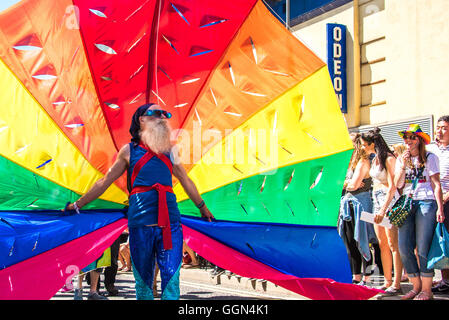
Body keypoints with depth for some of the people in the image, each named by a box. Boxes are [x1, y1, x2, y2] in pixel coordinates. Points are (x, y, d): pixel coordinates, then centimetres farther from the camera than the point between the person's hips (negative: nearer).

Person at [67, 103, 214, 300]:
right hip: (140, 222, -1)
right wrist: (78, 205, 19)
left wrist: (203, 208, 39)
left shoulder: (169, 151, 19)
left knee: (171, 277, -8)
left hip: (170, 221, 1)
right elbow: (105, 182, 18)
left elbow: (186, 182, 31)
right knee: (143, 279, 4)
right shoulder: (129, 150, 12)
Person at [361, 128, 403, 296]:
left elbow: (392, 186, -17)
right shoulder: (375, 159, 16)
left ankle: (396, 285, -9)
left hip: (389, 200, -9)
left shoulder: (388, 159, -11)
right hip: (377, 200, 9)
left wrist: (383, 209, -24)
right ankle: (388, 282, 11)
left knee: (392, 243, -9)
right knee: (382, 244, 7)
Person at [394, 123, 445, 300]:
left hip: (426, 202, -4)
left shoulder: (430, 158, 4)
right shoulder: (402, 159, 16)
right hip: (407, 204, 4)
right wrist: (403, 166, -5)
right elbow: (398, 185, 8)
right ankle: (416, 287, 10)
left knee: (423, 248, -9)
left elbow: (436, 184, 0)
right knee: (404, 248, -3)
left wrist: (440, 208, -8)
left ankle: (427, 290, -1)